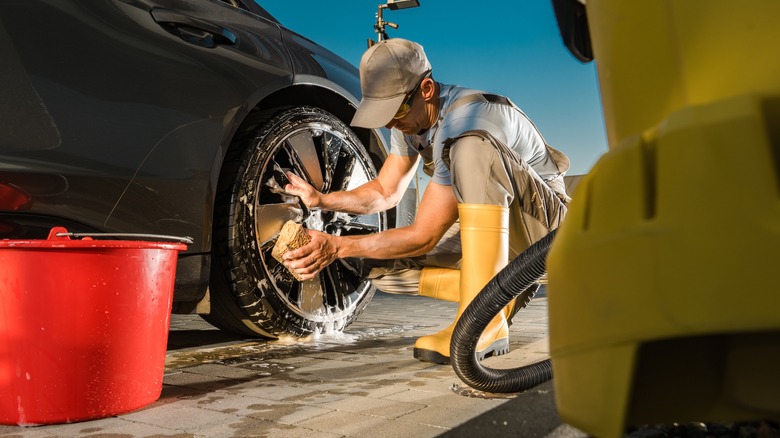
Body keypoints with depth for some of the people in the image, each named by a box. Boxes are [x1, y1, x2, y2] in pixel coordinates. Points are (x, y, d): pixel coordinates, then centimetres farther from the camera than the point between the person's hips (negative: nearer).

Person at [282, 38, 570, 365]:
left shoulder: (462, 123, -30)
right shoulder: (411, 117, -3)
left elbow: (423, 237, -28)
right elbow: (385, 192, 9)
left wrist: (337, 247, -29)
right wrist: (320, 199, -7)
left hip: (544, 219, -7)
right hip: (484, 226, 8)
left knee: (473, 148, -38)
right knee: (382, 267, -10)